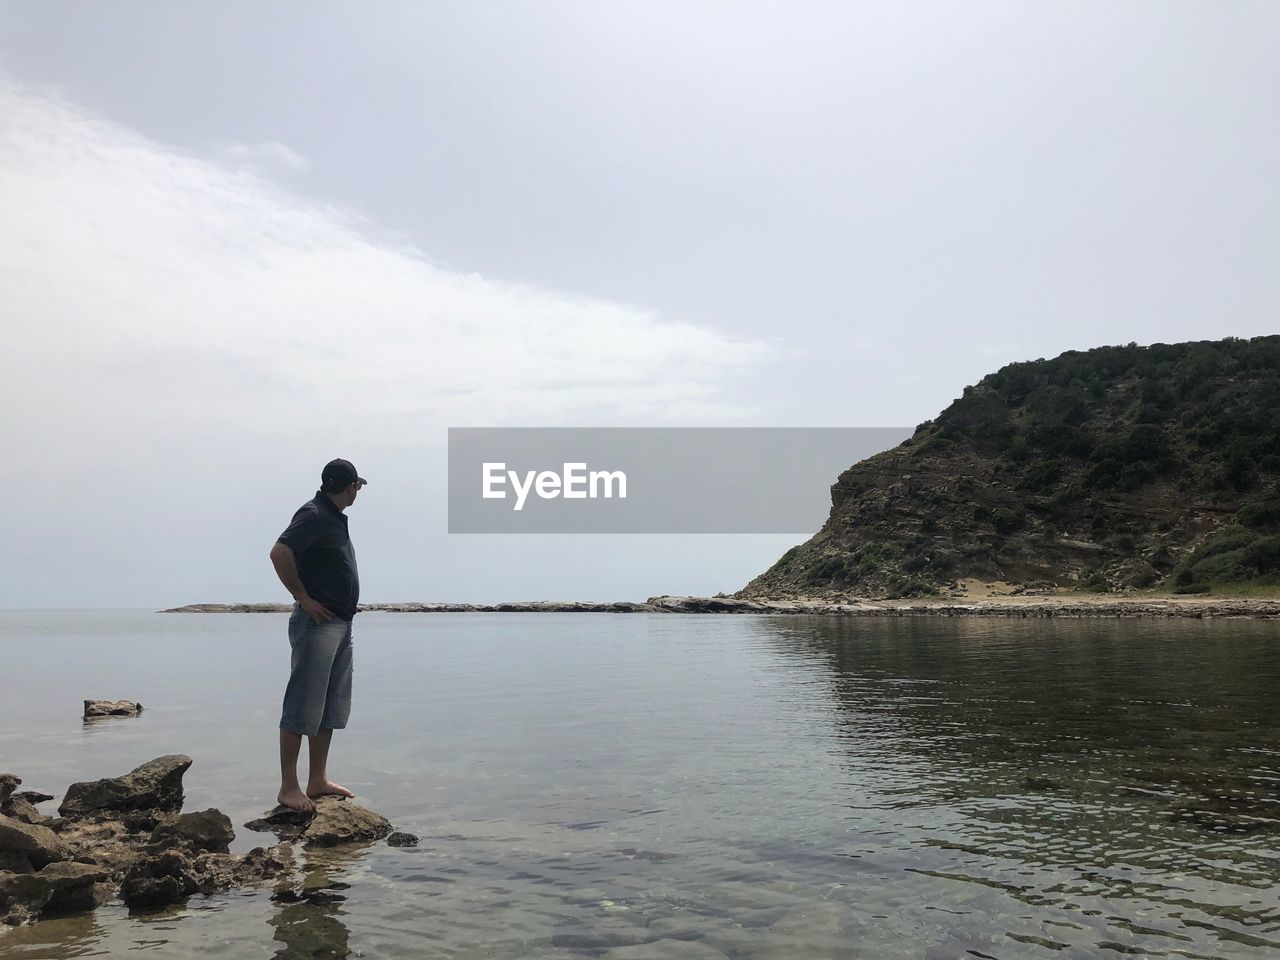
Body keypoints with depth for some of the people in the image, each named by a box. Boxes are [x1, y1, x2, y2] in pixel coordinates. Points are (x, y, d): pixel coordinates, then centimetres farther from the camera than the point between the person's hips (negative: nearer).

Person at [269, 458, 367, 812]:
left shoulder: (334, 517, 16)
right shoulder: (313, 515, -11)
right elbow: (280, 552, -24)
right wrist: (303, 598, -18)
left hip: (341, 623, 10)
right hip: (317, 623, -10)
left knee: (332, 707, 12)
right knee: (303, 708, -5)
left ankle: (318, 781, 20)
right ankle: (289, 787, 1)